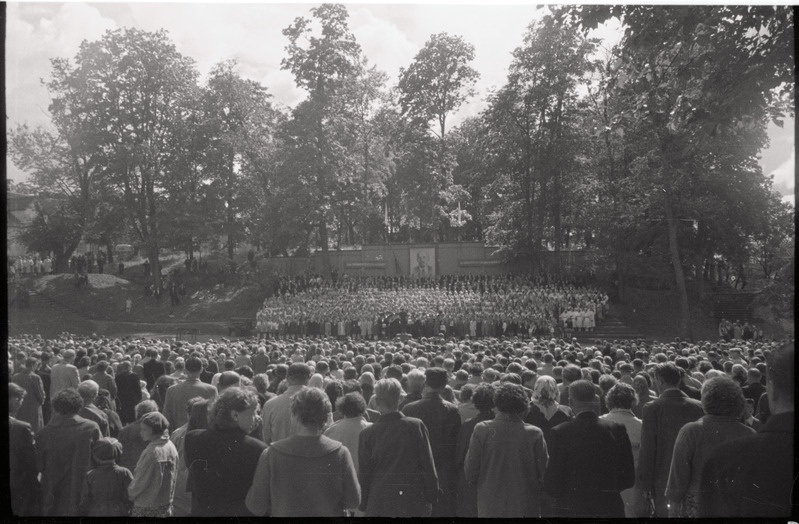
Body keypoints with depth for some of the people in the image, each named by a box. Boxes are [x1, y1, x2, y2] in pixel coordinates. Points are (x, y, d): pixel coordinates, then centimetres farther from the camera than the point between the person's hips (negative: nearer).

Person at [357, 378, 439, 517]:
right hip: (415, 504, 0)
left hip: (379, 506, 0)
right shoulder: (417, 425, -9)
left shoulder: (367, 433, -8)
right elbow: (428, 465, -5)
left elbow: (364, 474, -1)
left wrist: (364, 506, 10)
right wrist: (431, 497, 5)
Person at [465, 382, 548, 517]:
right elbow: (544, 473, -5)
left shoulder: (481, 430, -11)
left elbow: (470, 472, -6)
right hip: (526, 509, 0)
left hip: (489, 507, 0)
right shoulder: (535, 434, -12)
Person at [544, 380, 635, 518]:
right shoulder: (616, 430, -7)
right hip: (610, 508, 2)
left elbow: (552, 482, -10)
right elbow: (628, 479, -1)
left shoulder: (560, 432, -13)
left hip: (572, 508, -2)